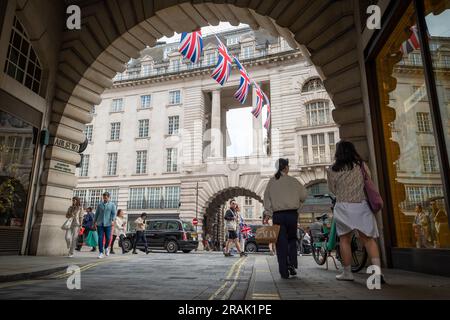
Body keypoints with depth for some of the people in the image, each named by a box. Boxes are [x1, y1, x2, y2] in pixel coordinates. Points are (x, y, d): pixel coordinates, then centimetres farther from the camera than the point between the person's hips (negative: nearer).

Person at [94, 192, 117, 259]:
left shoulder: (112, 205, 6)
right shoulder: (99, 204, 12)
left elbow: (114, 213, -3)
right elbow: (96, 214, 15)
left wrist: (113, 220, -18)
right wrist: (94, 222, 11)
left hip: (108, 224, -1)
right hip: (100, 224, 1)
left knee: (108, 238, -1)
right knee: (100, 238, -4)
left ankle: (106, 247, 29)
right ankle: (101, 253, 3)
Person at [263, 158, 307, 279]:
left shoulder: (271, 181, 3)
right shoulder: (293, 181, 1)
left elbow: (267, 198, -1)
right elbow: (304, 195, 2)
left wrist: (267, 214, -2)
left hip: (278, 215, 0)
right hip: (292, 214, 0)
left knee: (281, 243, 4)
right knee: (292, 240, 18)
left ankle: (284, 271, 4)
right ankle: (292, 265, 7)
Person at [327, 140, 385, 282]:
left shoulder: (332, 170, 0)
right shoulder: (361, 165, 4)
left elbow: (333, 190, 7)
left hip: (343, 206, -1)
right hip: (362, 205, 1)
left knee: (345, 239, 9)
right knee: (368, 238, 6)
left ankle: (347, 272, 14)